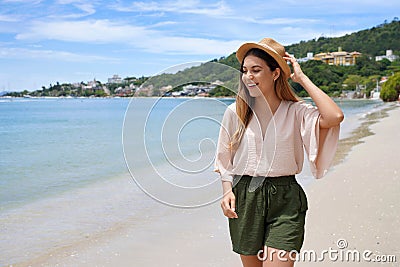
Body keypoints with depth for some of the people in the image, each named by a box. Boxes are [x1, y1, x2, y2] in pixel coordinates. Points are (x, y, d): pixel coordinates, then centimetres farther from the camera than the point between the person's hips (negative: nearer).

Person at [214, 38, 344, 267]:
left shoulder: (296, 112, -5)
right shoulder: (235, 112, 2)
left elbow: (335, 117, -24)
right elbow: (225, 161, 11)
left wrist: (302, 78, -14)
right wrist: (227, 191, -6)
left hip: (285, 199, -2)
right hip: (244, 199, 3)